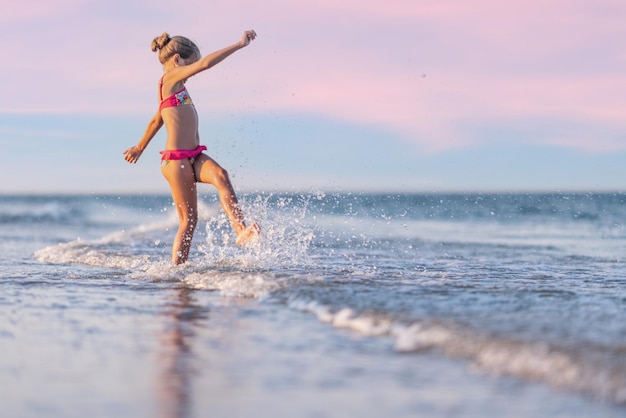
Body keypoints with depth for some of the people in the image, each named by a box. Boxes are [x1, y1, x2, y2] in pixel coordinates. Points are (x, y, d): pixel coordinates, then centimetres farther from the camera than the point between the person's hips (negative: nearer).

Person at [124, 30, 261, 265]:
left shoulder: (172, 86, 22)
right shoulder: (171, 78, -5)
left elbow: (156, 120, 36)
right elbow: (205, 63, -19)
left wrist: (141, 147, 48)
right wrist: (239, 45, -18)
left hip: (193, 157, 7)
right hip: (176, 161, -7)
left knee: (219, 175, -23)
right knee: (189, 220, -6)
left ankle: (241, 230, -38)